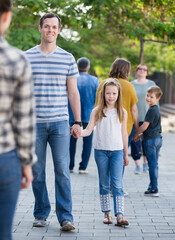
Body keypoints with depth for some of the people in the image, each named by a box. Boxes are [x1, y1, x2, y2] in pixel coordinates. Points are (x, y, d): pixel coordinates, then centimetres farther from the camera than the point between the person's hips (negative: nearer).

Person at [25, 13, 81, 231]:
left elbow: (73, 92, 9)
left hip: (60, 123, 0)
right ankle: (41, 214, 17)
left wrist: (77, 122, 5)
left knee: (62, 171, -4)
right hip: (34, 123, 0)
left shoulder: (68, 58, 7)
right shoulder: (27, 57, 5)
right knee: (37, 172, 5)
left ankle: (65, 217, 0)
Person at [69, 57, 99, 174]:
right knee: (87, 141, 5)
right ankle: (83, 167, 3)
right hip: (89, 115, -1)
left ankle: (70, 166, 11)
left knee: (72, 140, 9)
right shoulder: (94, 80, -3)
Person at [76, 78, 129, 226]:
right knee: (104, 184, 8)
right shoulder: (97, 111, 1)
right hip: (100, 151, 1)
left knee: (117, 183, -9)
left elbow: (124, 134, 10)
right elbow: (89, 130, -4)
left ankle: (120, 215, -12)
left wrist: (126, 154, 14)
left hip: (117, 151, 0)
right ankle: (107, 213, 16)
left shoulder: (122, 112, 4)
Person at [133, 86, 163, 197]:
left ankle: (154, 190, -3)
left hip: (151, 140, -10)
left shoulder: (152, 110, -17)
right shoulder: (156, 109, 14)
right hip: (157, 138, 10)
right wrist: (141, 135, 15)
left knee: (152, 164, -6)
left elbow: (145, 126, -17)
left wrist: (136, 134, -2)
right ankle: (153, 186, 22)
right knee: (154, 164, 14)